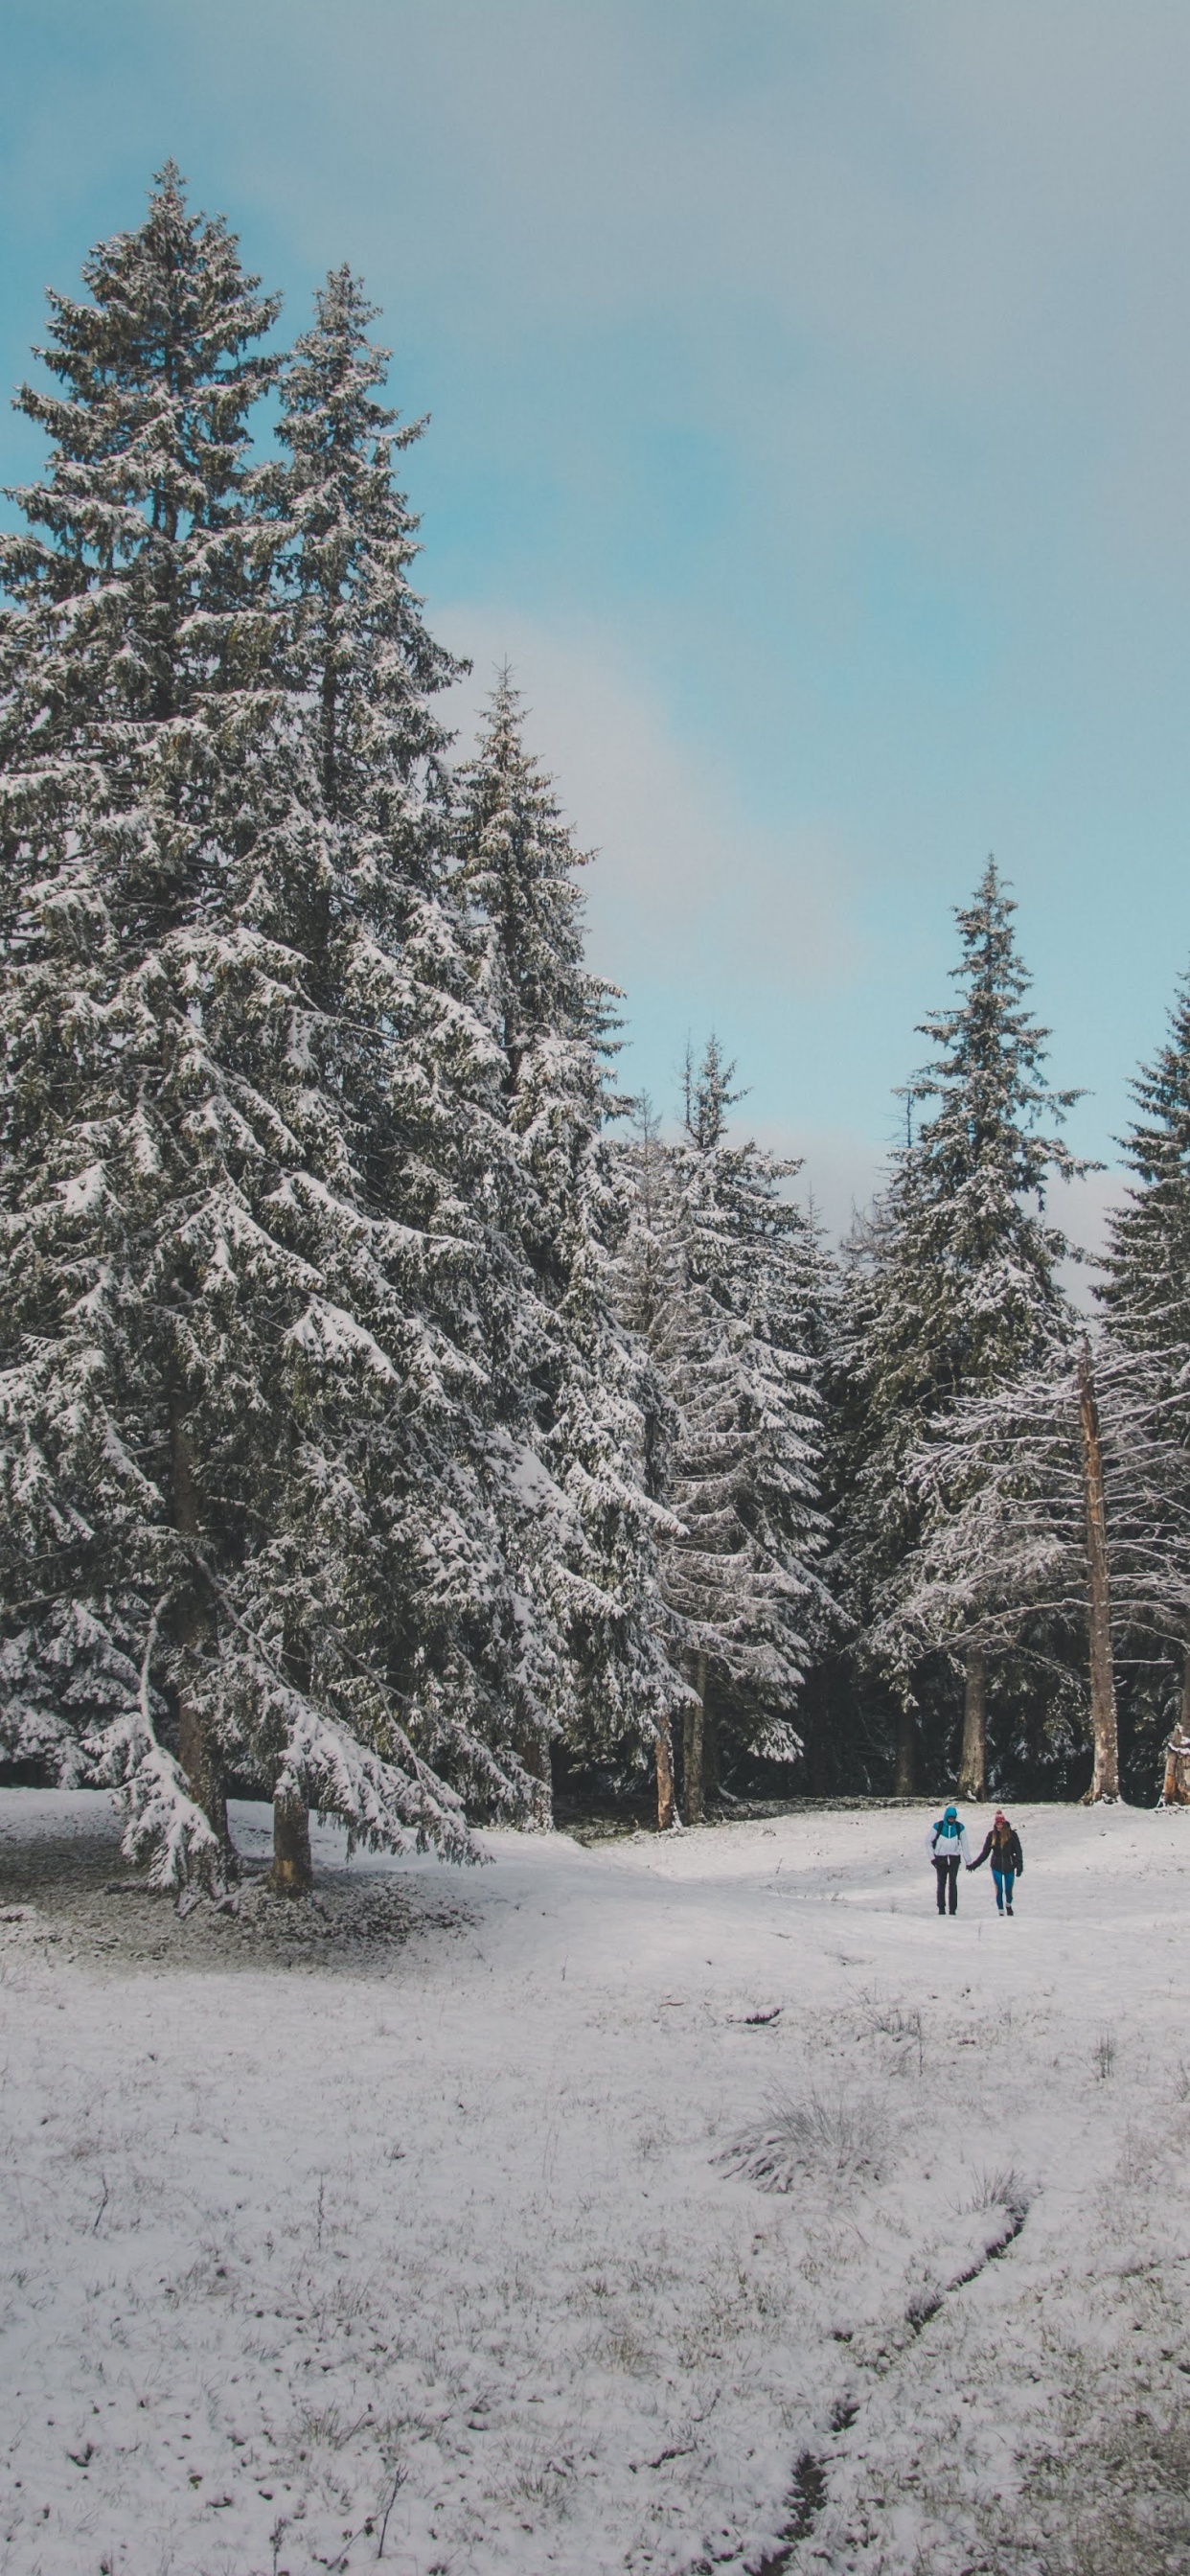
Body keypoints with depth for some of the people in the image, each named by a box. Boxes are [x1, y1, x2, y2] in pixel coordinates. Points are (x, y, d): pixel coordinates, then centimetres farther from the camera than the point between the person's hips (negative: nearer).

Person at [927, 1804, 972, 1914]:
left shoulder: (960, 1827, -2)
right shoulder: (938, 1826, -6)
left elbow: (964, 1845, 4)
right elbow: (929, 1841, 3)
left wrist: (968, 1861, 4)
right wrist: (932, 1857, -3)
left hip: (954, 1858, 0)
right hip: (940, 1858, 0)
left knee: (953, 1884, -2)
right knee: (941, 1883, 2)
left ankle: (953, 1909, 1)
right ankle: (941, 1908, 8)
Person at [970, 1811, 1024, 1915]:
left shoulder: (1012, 1834, -7)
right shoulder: (992, 1835, -1)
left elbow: (1018, 1851, -6)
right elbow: (985, 1852, 3)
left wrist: (1019, 1867, -13)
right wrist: (975, 1864, -2)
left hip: (1009, 1867, -1)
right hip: (997, 1867, 1)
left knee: (1008, 1890, 7)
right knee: (999, 1890, -1)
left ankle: (1008, 1905, 37)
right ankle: (1001, 1912, 11)